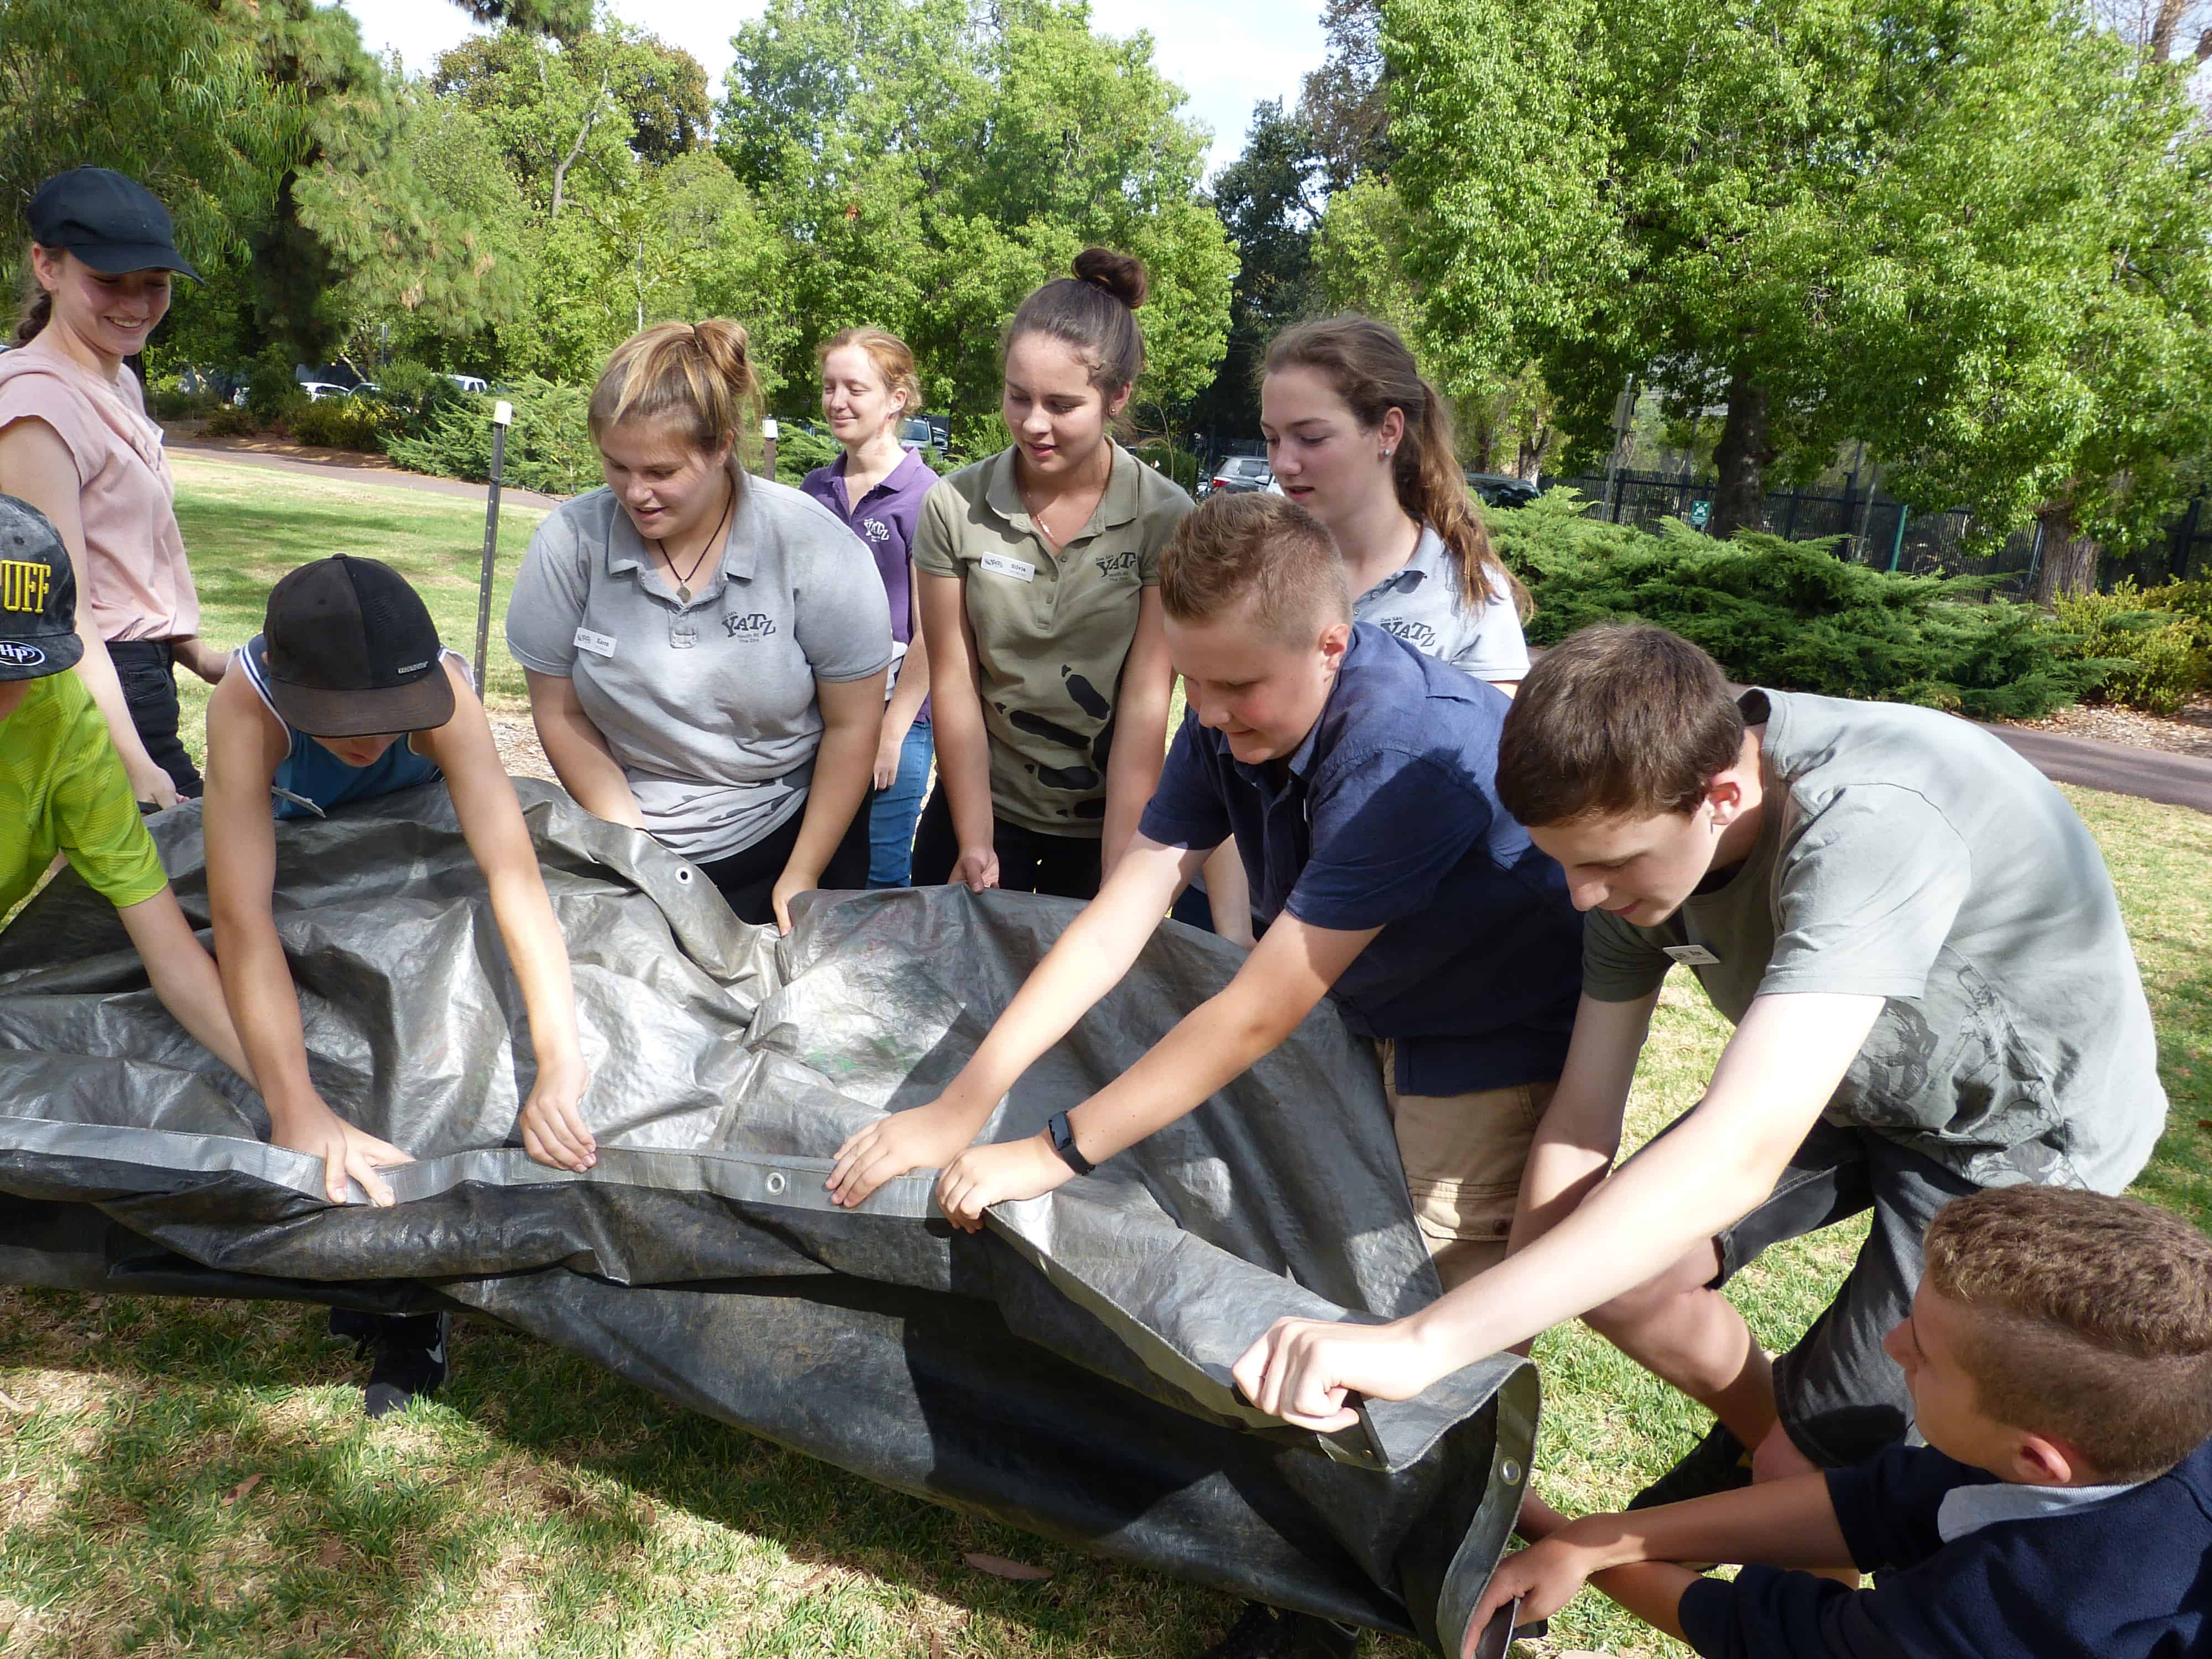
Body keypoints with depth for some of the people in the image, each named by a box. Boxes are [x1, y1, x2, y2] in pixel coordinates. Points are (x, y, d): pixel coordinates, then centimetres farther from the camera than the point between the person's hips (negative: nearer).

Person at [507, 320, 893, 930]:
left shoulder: (815, 547, -17)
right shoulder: (570, 542, -11)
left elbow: (852, 726, -11)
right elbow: (560, 713, -2)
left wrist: (803, 877, -9)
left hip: (784, 839, -1)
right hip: (629, 843, 2)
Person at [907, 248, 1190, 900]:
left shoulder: (1166, 520, -13)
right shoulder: (954, 507, -8)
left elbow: (1146, 704, -16)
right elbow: (954, 682, -7)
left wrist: (1117, 881, -20)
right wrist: (974, 844, -12)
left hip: (1107, 818, -1)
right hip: (983, 805, 1)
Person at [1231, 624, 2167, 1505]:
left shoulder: (1870, 822, -41)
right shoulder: (1640, 825, -18)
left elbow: (1738, 1157, -50)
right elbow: (1583, 1117, -12)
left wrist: (1423, 1344, -53)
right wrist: (1492, 1349, -13)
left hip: (2029, 1129, -6)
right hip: (1855, 1082, 6)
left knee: (1805, 1470, -9)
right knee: (1610, 1266, 0)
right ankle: (1759, 1427, 29)